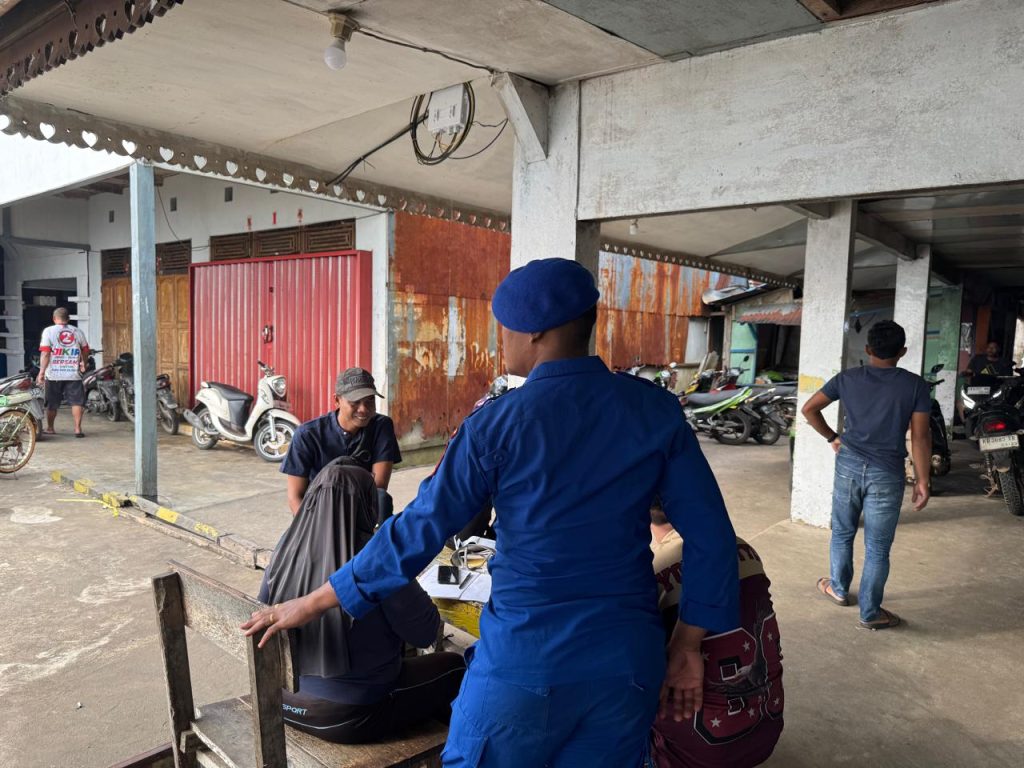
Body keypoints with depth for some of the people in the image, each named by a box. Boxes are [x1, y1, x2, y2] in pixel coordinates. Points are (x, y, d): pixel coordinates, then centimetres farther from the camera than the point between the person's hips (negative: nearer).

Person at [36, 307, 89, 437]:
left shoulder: (49, 331, -2)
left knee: (52, 403, 12)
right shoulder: (78, 332, 5)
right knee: (77, 401, 2)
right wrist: (83, 363, 31)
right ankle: (78, 428, -5)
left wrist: (41, 371, -11)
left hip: (54, 374, 0)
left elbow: (45, 354, -10)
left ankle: (50, 428, 24)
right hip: (73, 374, 0)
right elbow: (85, 351, 14)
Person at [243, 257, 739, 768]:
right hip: (628, 664, 4)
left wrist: (312, 604, 1)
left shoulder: (498, 425, -13)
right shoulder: (655, 409, -4)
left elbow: (418, 533, -10)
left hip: (525, 660, -3)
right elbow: (710, 535, -4)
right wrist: (688, 645, 6)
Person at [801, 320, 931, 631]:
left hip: (849, 465, 2)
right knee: (877, 547, 7)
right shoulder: (915, 384, -5)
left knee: (842, 533, 21)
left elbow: (809, 409, 2)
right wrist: (922, 481, -2)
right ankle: (870, 613, 17)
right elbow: (920, 436, -8)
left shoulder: (847, 378, 0)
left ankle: (838, 588, 38)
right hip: (886, 473, -2)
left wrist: (832, 438, 13)